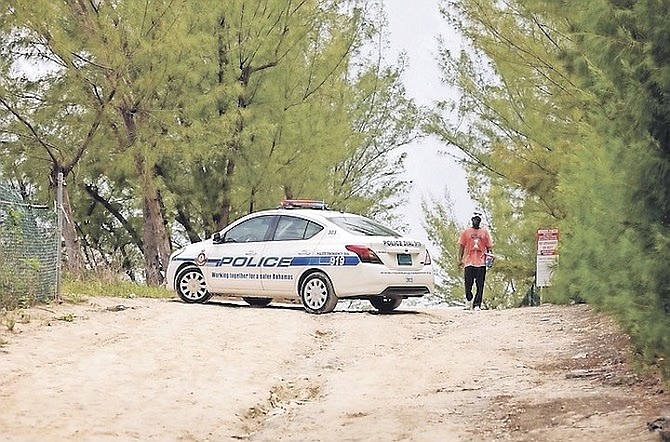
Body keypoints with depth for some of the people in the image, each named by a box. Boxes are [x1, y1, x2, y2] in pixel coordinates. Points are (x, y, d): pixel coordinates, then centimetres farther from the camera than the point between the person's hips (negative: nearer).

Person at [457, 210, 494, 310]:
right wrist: (460, 259, 1)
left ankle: (477, 304, -1)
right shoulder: (466, 232, 10)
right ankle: (468, 300, 23)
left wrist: (490, 255, -5)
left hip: (481, 262, 1)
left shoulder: (485, 232, 12)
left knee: (480, 286, -3)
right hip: (469, 262, -1)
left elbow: (489, 246, 12)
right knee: (468, 284, -1)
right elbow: (461, 246, 9)